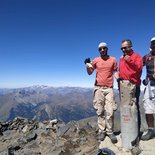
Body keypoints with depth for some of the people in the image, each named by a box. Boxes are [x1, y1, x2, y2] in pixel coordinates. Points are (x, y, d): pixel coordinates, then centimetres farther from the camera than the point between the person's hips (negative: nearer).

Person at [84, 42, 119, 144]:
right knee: (100, 111, 3)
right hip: (98, 88, 1)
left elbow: (115, 72, 12)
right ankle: (102, 131, 13)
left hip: (109, 88, 0)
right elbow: (89, 73, 9)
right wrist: (88, 65, -9)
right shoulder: (95, 60, 6)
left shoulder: (113, 60, 7)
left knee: (110, 112, -3)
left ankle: (110, 132, 9)